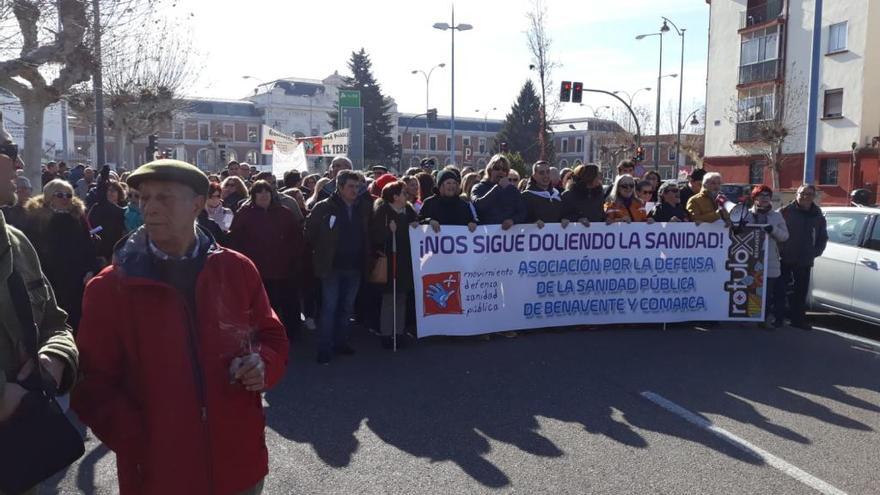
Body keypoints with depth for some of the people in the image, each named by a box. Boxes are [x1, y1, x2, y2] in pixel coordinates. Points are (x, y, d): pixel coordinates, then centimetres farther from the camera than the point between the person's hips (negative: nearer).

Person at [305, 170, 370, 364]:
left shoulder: (365, 207, 4)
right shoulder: (324, 207, -7)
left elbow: (369, 233, 13)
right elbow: (310, 231, -2)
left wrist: (366, 256, 7)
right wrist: (320, 251, 2)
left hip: (354, 267, 4)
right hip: (331, 266, -4)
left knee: (346, 308, 14)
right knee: (329, 308, -2)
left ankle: (341, 342, 26)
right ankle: (325, 348, 4)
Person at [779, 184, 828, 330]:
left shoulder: (818, 216, 8)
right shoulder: (785, 211, -6)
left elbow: (823, 237, 18)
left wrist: (816, 252, 6)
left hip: (805, 261, 4)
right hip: (785, 258, -4)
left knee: (801, 291, 7)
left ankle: (798, 319, 16)